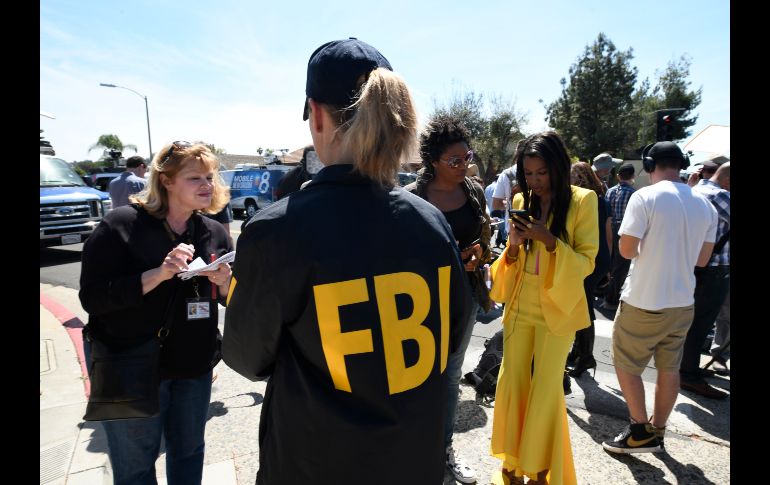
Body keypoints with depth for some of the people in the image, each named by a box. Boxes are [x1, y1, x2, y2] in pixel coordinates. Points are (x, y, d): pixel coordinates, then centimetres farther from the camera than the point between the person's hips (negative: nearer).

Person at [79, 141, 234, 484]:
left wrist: (225, 282, -17)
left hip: (195, 365, 4)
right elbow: (92, 297, -19)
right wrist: (159, 273, -30)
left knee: (189, 451, 20)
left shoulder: (214, 232, 1)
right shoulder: (120, 225, -12)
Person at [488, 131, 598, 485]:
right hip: (519, 306, 4)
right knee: (512, 384, 7)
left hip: (557, 309, -3)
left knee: (546, 390, 3)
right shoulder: (521, 201, 5)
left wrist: (549, 240, -24)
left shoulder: (582, 201, -7)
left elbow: (586, 262, -9)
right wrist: (513, 245, -12)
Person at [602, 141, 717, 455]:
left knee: (625, 365, 9)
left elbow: (626, 250, -16)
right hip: (682, 302, 7)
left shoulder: (645, 197, -15)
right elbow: (702, 259, 10)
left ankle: (641, 431, 13)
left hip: (644, 302, -6)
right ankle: (657, 431, 29)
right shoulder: (705, 205, 5)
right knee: (669, 369, 16)